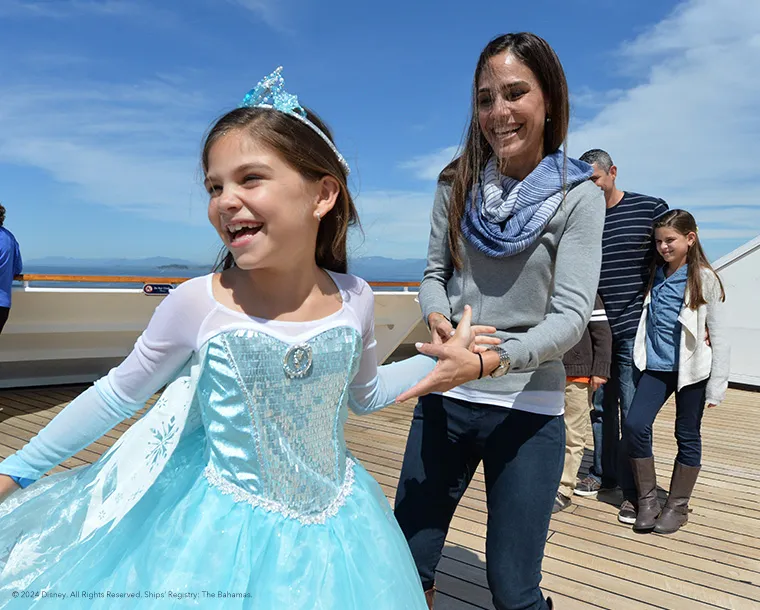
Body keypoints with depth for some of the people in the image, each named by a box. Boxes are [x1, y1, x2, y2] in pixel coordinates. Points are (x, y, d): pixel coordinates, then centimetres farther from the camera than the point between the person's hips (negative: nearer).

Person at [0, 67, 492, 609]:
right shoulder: (198, 305, -19)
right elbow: (116, 396, -3)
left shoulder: (354, 301, -12)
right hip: (224, 528, -2)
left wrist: (445, 362, 0)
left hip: (329, 526, 3)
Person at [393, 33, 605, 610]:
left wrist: (500, 356, -31)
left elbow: (572, 312, -13)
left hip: (528, 408, -2)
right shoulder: (459, 184, 4)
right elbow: (435, 273, 9)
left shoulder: (579, 195, -5)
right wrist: (438, 317, -14)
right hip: (444, 398, 3)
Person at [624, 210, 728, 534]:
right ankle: (647, 499, 9)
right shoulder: (655, 274, 7)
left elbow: (719, 335, -7)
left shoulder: (704, 278, -7)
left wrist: (717, 386, -9)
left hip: (692, 369, -4)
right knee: (635, 424, -8)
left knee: (687, 435, 7)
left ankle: (677, 506, 22)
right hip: (657, 365, 4)